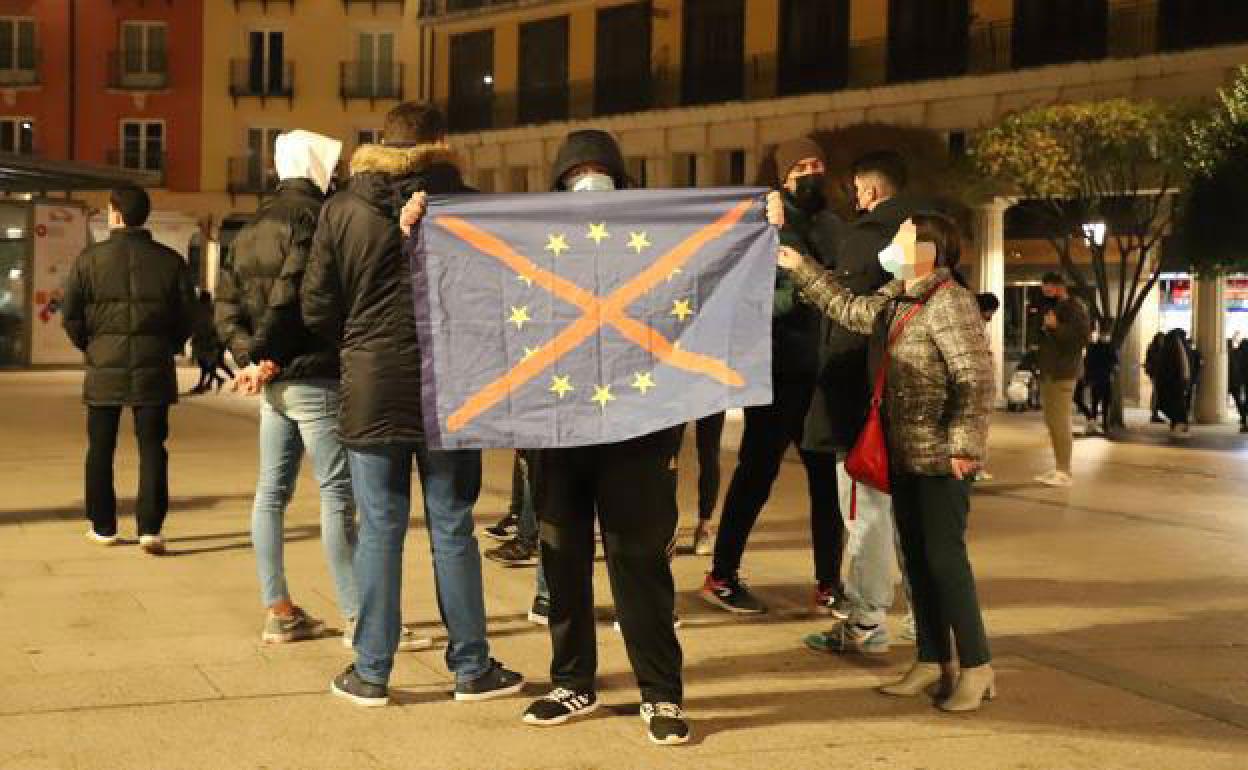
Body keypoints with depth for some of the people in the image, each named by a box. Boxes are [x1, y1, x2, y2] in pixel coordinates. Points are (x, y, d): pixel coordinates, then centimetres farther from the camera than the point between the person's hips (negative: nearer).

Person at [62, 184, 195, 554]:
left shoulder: (89, 259, -4)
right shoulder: (170, 260, -2)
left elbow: (71, 316, -2)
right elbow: (187, 315, 0)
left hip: (104, 369, 0)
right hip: (154, 369, 0)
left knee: (100, 450, 13)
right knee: (152, 448, 4)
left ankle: (103, 527, 19)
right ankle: (150, 528, -5)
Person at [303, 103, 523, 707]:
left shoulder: (342, 210, 0)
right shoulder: (465, 205, -3)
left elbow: (317, 307, 1)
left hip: (370, 390, 1)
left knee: (380, 531, 6)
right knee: (452, 530, 7)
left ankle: (371, 673, 11)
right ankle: (471, 668, 14)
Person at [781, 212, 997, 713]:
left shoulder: (948, 302, -15)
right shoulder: (893, 301, 12)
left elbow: (976, 378, -20)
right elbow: (850, 310, 29)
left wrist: (964, 445, -24)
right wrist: (801, 269, 26)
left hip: (941, 458, -9)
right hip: (905, 456, 9)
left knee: (944, 558, -6)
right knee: (917, 560, 12)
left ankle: (976, 667, 4)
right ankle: (933, 662, 20)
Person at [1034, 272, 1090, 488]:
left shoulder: (1074, 308, -8)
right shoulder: (1051, 308, 21)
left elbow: (1082, 336, -20)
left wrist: (1056, 327, -22)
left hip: (1063, 374, -10)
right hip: (1048, 372, 10)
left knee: (1060, 421, -12)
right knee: (1051, 421, 11)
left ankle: (1065, 472, -10)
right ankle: (1058, 468, 17)